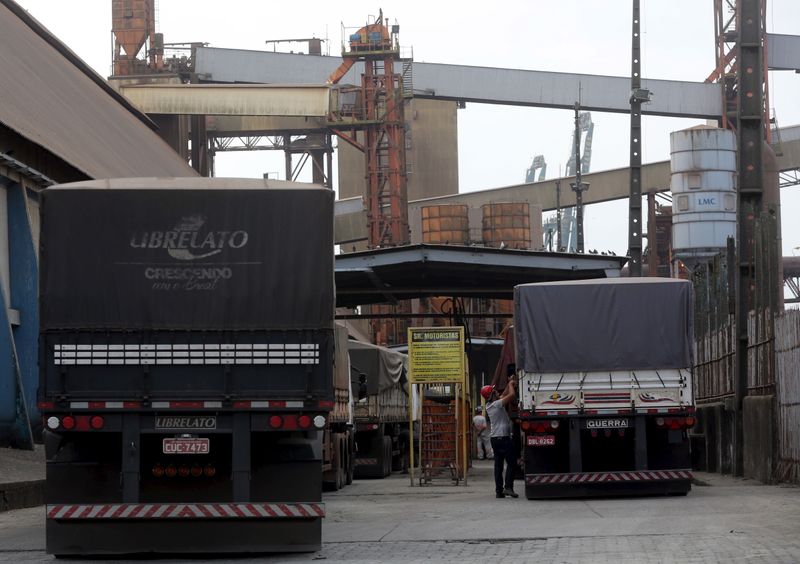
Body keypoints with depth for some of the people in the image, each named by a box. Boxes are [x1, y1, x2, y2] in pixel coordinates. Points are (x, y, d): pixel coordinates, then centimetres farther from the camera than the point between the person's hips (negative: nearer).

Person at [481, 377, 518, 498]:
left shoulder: (489, 406, 12)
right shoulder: (497, 404, -12)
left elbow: (504, 395, 26)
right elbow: (511, 395, -14)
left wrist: (509, 383, 25)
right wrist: (511, 384, 4)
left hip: (494, 438, 8)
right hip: (503, 437, -8)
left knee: (498, 464, 7)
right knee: (511, 463, -4)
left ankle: (499, 490, 4)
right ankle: (508, 487, -13)